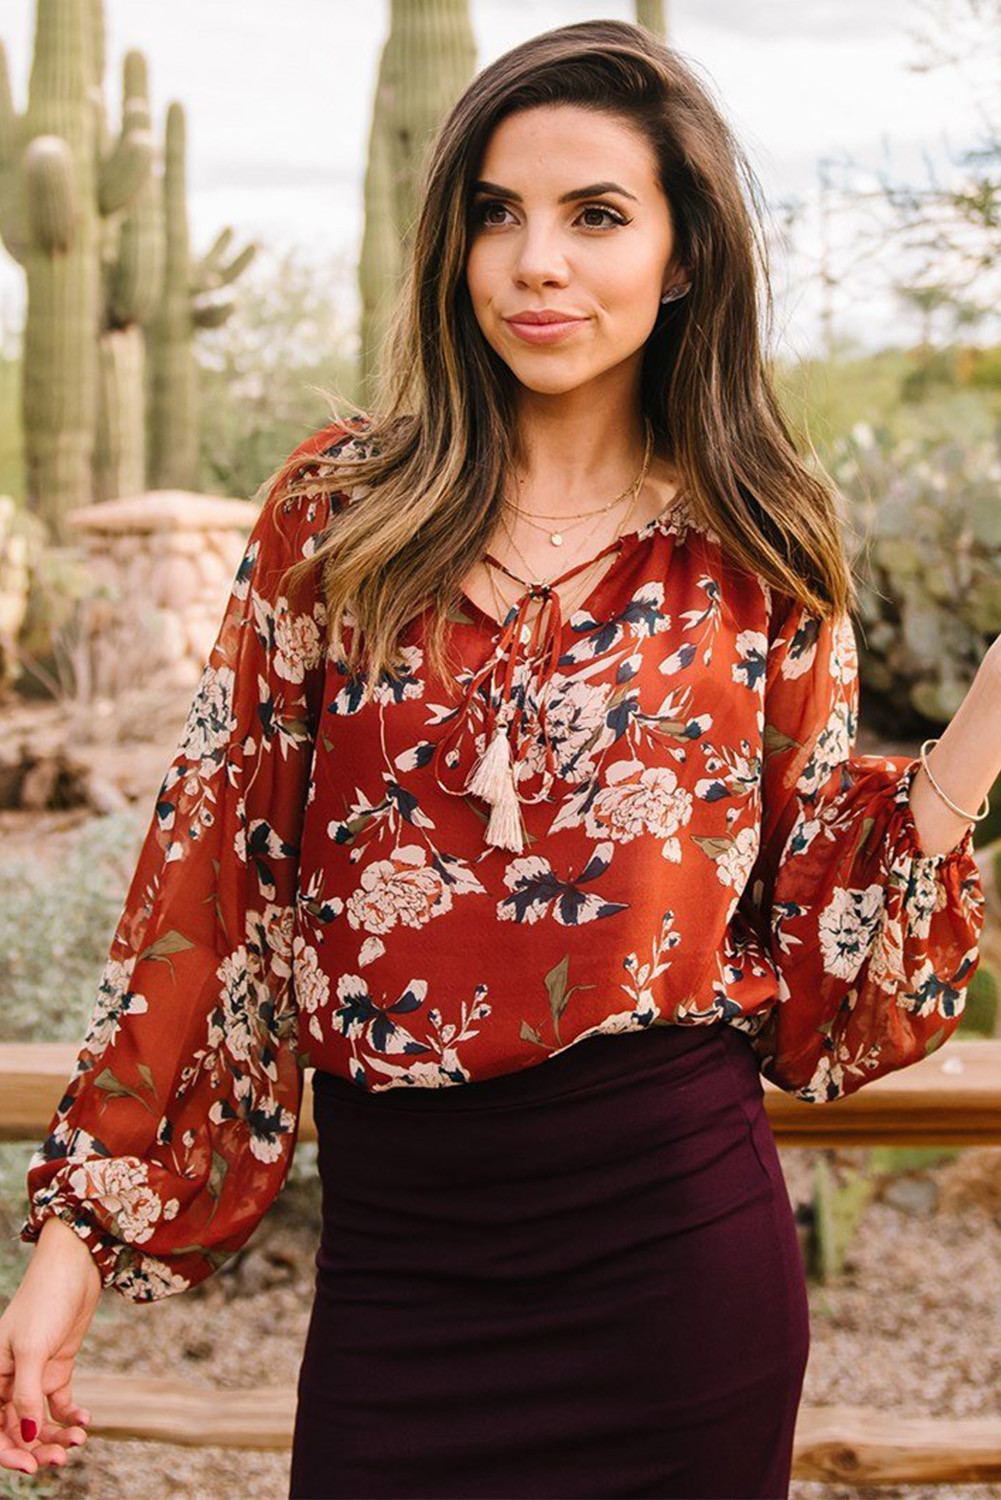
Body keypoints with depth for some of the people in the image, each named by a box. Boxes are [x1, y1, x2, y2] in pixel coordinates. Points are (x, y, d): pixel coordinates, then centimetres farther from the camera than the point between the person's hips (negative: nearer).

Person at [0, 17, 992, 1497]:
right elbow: (211, 872, 0)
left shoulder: (759, 563, 1)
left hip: (675, 1241, 0)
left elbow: (808, 949, 4)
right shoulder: (339, 508, 0)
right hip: (396, 1247, 0)